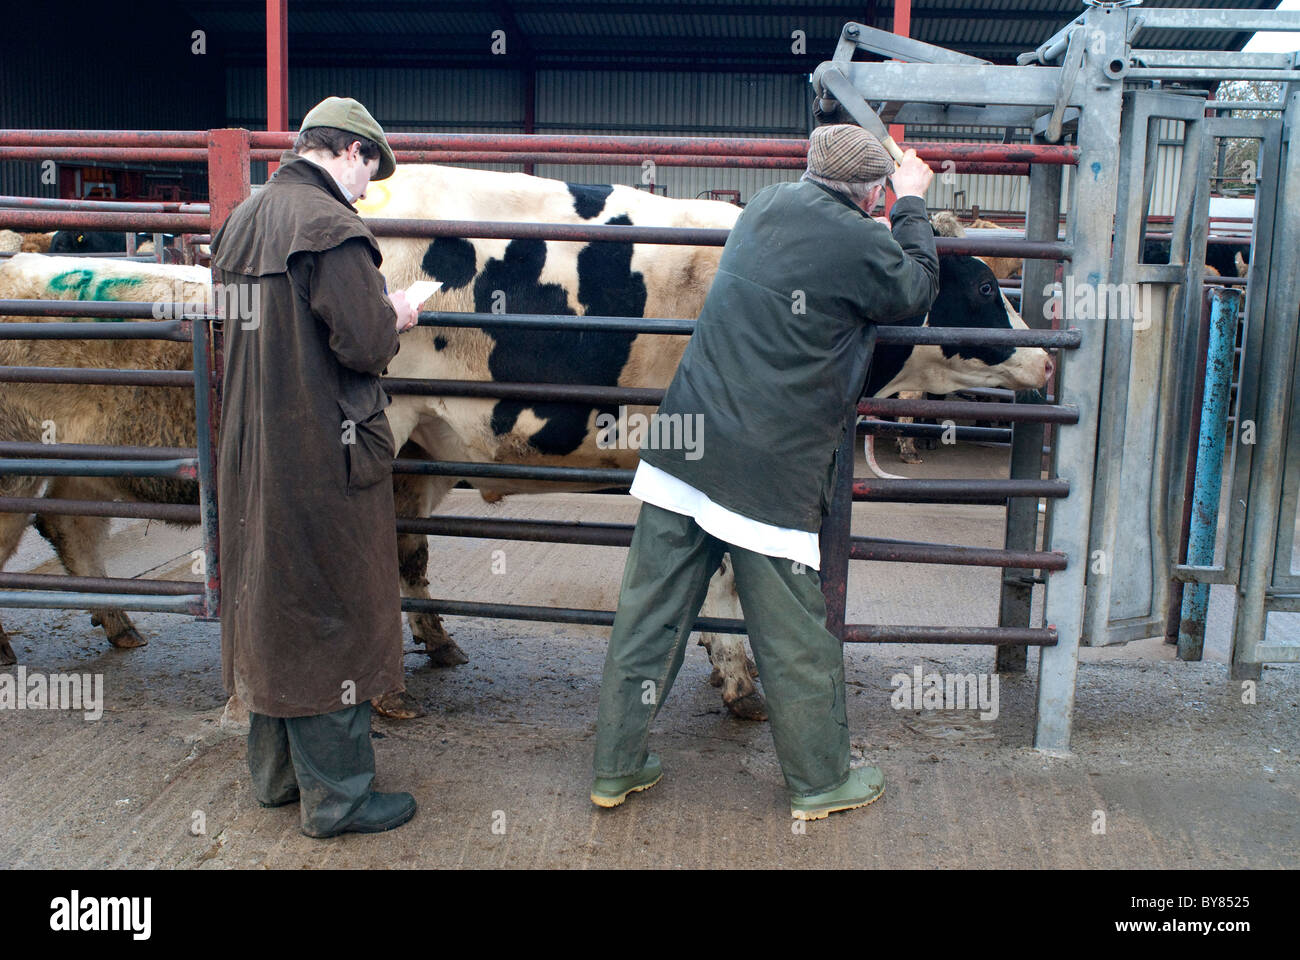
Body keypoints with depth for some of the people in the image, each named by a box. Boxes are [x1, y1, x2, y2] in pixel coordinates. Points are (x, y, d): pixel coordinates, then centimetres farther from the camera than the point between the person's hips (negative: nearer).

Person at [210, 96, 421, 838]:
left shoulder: (244, 219, 11)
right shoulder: (331, 227, -17)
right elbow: (366, 344, -21)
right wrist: (396, 316, 1)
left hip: (252, 454, 9)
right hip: (324, 457, -9)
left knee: (271, 609, 19)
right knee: (333, 620, 3)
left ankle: (277, 771, 33)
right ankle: (336, 795, 14)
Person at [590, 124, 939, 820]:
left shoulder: (768, 204, 11)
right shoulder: (860, 243, -8)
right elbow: (918, 291, 12)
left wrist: (905, 206, 39)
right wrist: (912, 205, 24)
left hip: (679, 450, 7)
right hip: (772, 468, -6)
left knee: (648, 614, 11)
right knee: (792, 635, 8)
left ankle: (615, 768, 23)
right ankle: (820, 781, 26)